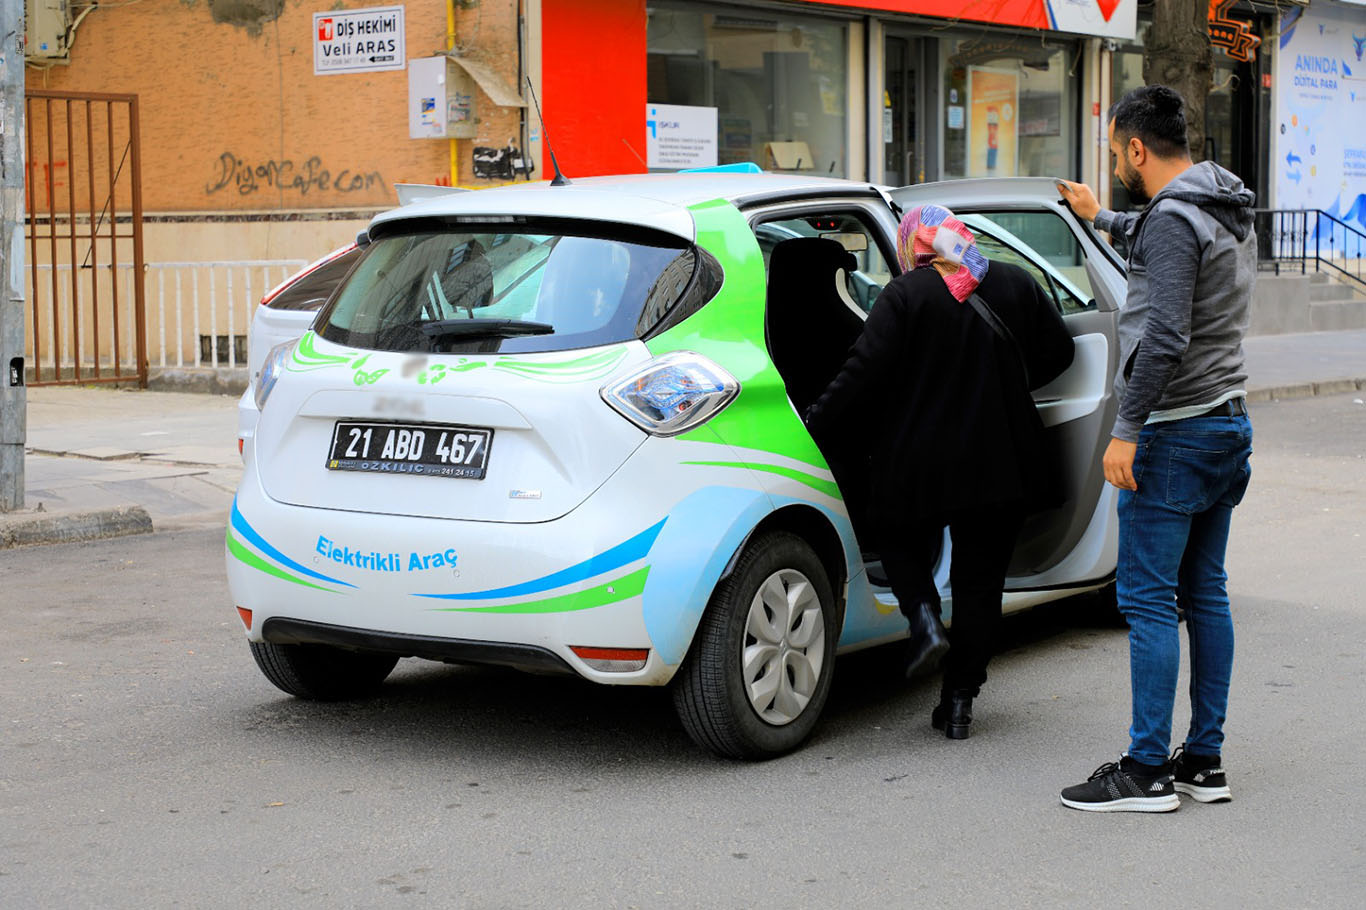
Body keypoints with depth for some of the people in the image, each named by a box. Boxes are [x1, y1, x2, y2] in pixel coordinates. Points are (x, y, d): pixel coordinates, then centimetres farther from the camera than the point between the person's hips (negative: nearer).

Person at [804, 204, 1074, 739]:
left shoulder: (906, 294, -10)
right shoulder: (1016, 285, 4)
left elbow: (864, 373, -15)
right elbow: (1057, 351, 12)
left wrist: (813, 428, -7)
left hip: (920, 462, -3)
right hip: (1001, 464, 3)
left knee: (899, 538, 24)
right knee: (980, 577, 12)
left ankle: (925, 618, -2)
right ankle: (958, 704, 12)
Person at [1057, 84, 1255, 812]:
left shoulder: (1171, 221, -17)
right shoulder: (1227, 215, 14)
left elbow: (1165, 337, -26)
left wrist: (1127, 431, -22)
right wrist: (1101, 218, 51)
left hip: (1174, 435, -10)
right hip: (1227, 425, 10)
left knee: (1148, 601, -6)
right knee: (1205, 595, 12)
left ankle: (1146, 771, -3)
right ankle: (1204, 760, 17)